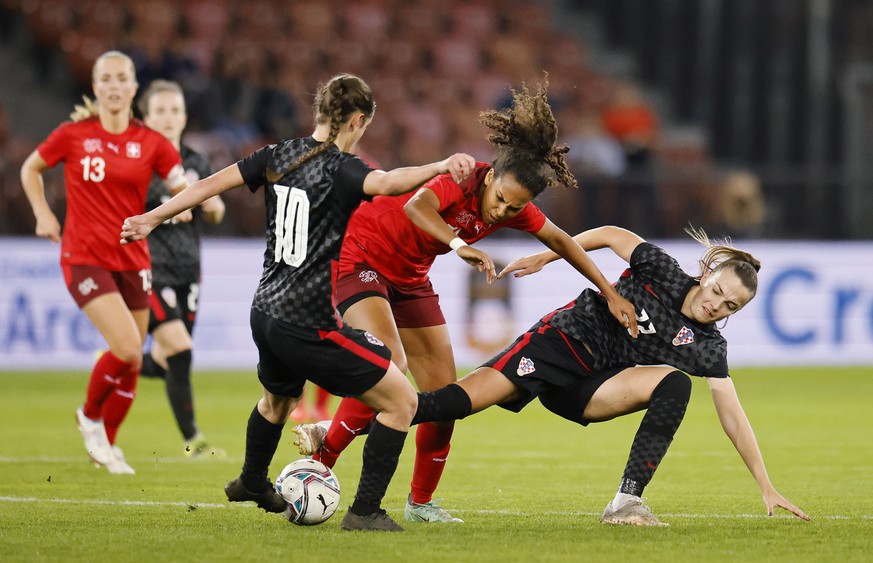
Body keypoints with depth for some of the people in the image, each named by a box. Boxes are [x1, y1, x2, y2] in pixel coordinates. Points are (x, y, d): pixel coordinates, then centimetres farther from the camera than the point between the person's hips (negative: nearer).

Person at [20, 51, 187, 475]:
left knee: (131, 362, 6)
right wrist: (43, 214, 2)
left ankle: (107, 443, 28)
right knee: (127, 349, -20)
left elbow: (183, 185, -2)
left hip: (132, 260, 4)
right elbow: (30, 169, 12)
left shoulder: (150, 143, 2)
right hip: (84, 259, -4)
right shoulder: (74, 135, -3)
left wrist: (186, 191, -25)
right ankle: (90, 416, 8)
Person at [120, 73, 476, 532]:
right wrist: (440, 166, -49)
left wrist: (152, 218, 19)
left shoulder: (278, 157, 6)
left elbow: (211, 184, 10)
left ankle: (252, 482, 61)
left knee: (279, 396, 38)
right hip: (309, 326, -8)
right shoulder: (340, 169, -14)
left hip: (266, 314, 8)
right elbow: (386, 182, -35)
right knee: (401, 401, -2)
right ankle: (365, 511, -3)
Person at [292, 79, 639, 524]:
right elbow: (416, 206, -50)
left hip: (409, 276, 7)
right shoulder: (464, 182, -30)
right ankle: (322, 453, -11)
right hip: (359, 254, -7)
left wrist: (610, 294, 7)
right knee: (391, 367, -27)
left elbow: (559, 241, 6)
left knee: (444, 393, 3)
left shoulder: (514, 207, -9)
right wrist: (458, 244, -65)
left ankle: (421, 502, 16)